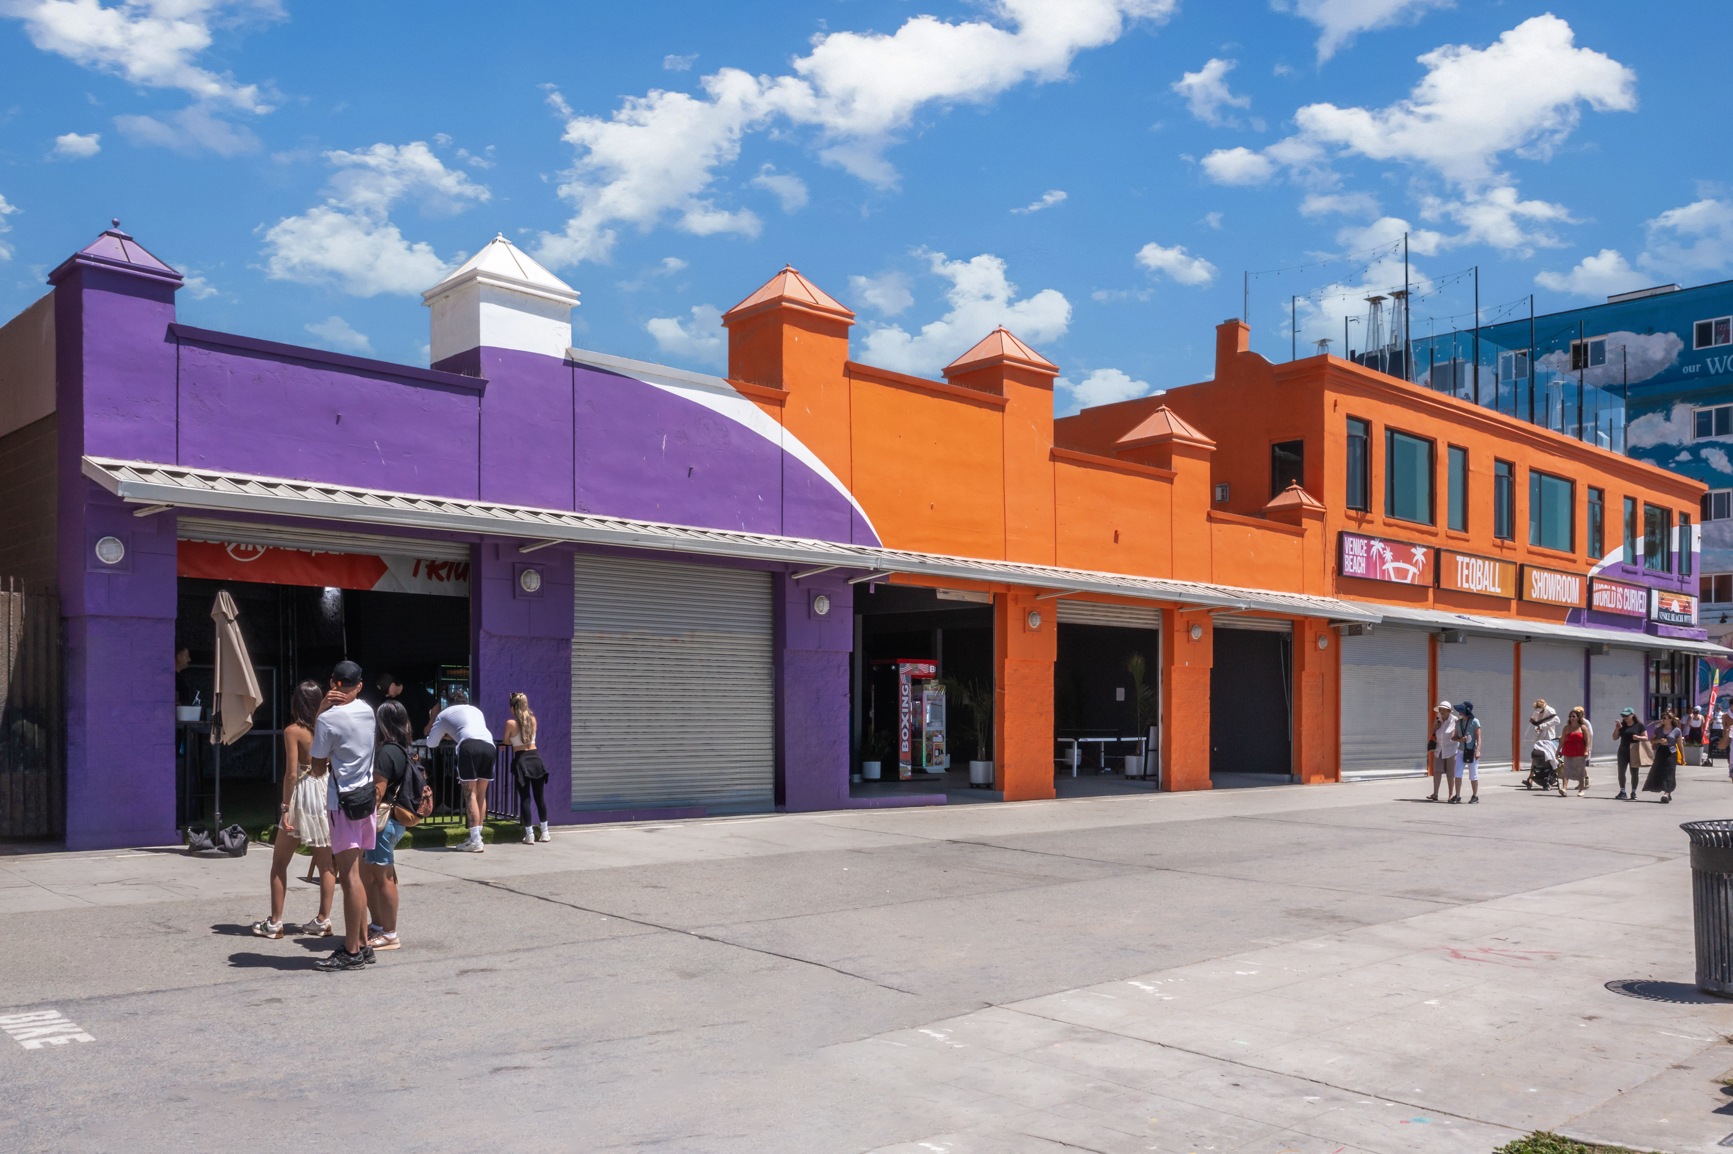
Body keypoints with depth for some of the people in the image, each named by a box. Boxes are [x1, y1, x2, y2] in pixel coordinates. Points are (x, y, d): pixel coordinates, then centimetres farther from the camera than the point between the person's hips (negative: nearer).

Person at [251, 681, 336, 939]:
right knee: (325, 864, 10)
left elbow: (291, 774, -14)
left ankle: (275, 923, 10)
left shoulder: (293, 731, -10)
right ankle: (323, 921, 13)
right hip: (327, 794, 5)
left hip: (302, 795, -5)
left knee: (280, 862, 8)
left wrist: (285, 806, -11)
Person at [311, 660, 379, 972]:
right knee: (354, 874, 14)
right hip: (367, 794, 8)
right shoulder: (368, 711, 8)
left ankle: (352, 952, -3)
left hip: (343, 800, -7)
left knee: (349, 876, -5)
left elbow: (318, 766, -4)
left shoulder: (328, 719, -12)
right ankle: (362, 944, 19)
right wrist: (325, 711, -1)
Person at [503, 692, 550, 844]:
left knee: (525, 798, 1)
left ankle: (529, 835, 1)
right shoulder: (533, 720, 3)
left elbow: (506, 741, 5)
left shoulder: (510, 723, -8)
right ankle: (544, 833, 16)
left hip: (520, 760, -4)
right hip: (535, 758, 4)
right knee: (540, 797, 11)